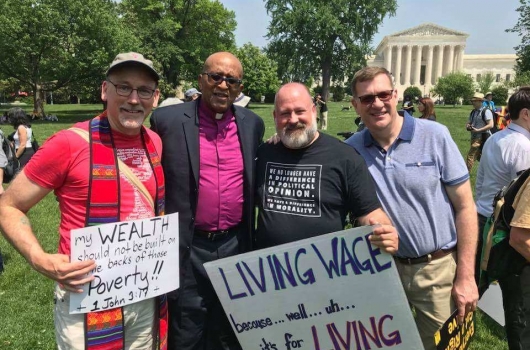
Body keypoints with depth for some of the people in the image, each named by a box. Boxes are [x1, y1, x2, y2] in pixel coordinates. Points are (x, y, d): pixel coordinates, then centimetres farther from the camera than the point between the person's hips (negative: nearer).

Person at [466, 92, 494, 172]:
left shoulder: (486, 111, -11)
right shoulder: (473, 112, 13)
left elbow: (490, 125, -17)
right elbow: (468, 123, 18)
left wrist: (478, 130, -21)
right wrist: (468, 126, -6)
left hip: (482, 137, -9)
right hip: (474, 137, 9)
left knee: (470, 156, -11)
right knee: (479, 156, 18)